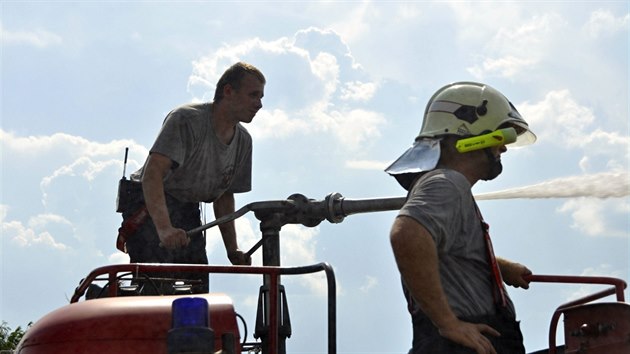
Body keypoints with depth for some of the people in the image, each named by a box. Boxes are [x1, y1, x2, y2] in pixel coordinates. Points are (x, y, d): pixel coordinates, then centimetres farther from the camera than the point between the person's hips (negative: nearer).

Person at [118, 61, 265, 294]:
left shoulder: (243, 141, 5)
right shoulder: (187, 119, -19)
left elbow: (224, 196, 15)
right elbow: (152, 174, -31)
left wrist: (232, 249, 5)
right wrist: (164, 228, -45)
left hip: (188, 213, 8)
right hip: (150, 207, -7)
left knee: (198, 293, 0)